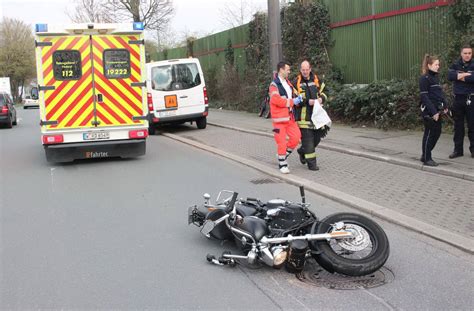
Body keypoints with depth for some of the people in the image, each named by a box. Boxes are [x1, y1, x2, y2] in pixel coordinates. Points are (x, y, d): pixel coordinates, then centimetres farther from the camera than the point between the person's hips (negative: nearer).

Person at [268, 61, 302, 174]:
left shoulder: (288, 83, 16)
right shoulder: (274, 85, -10)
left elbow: (292, 94, 29)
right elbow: (276, 100, -22)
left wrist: (297, 98, 5)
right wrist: (292, 102, -17)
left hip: (290, 116, 7)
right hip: (279, 118, -7)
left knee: (296, 137, -1)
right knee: (282, 141, -3)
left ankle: (283, 154, 21)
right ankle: (282, 164, 11)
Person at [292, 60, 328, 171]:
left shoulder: (316, 80, 10)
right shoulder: (296, 82, -3)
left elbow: (323, 93, 18)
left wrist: (321, 98, -5)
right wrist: (307, 101, -19)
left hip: (316, 113, 5)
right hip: (303, 115, -5)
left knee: (317, 137, 11)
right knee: (307, 138, -5)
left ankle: (302, 151, 35)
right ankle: (311, 163, 2)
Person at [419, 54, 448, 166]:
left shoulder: (436, 77, 13)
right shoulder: (424, 78, -11)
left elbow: (440, 92, 18)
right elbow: (424, 96, -15)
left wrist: (445, 105, 5)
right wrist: (433, 112, -18)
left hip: (436, 110, 8)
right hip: (428, 111, -8)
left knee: (437, 132, 10)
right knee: (429, 134, 0)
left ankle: (425, 155, 22)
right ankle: (427, 158, 12)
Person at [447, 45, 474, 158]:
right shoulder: (455, 65, 7)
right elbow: (450, 76, -13)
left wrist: (462, 77, -12)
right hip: (458, 98, 2)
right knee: (458, 126, 7)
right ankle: (458, 149, 14)